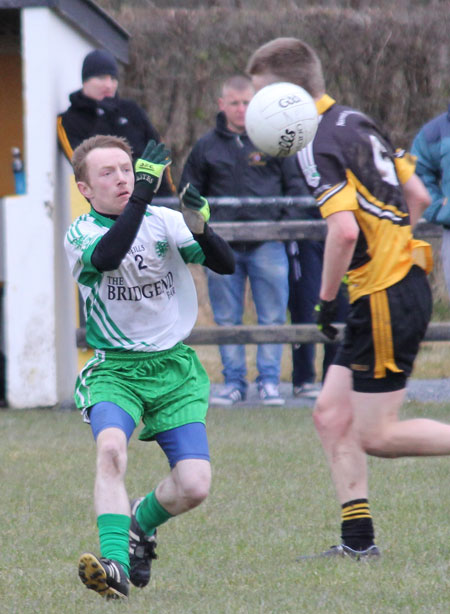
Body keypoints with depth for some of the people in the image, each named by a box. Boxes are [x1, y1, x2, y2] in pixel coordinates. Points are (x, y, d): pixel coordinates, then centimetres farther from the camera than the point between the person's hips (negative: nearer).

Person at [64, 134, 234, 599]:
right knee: (111, 448, -33)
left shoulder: (165, 221, 0)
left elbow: (225, 265, -8)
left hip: (174, 368, 2)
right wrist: (143, 193, -36)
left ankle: (142, 521, 22)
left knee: (193, 487, -10)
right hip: (115, 371, -2)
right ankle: (115, 565, -37)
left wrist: (202, 231, -29)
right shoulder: (81, 234, -6)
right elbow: (106, 256, -30)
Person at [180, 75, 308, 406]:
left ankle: (270, 380, 5)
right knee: (227, 319, 4)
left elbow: (295, 186, 11)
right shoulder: (206, 147, 9)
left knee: (272, 317, -2)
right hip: (222, 246, 1)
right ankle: (234, 381, 10)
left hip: (267, 246, -1)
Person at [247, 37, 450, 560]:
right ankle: (358, 540, 9)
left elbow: (345, 228, -27)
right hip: (402, 280, 10)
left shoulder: (318, 145, -16)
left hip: (387, 300, -10)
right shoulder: (359, 123, 13)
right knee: (331, 414, 10)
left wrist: (327, 297, -15)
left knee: (375, 436, -4)